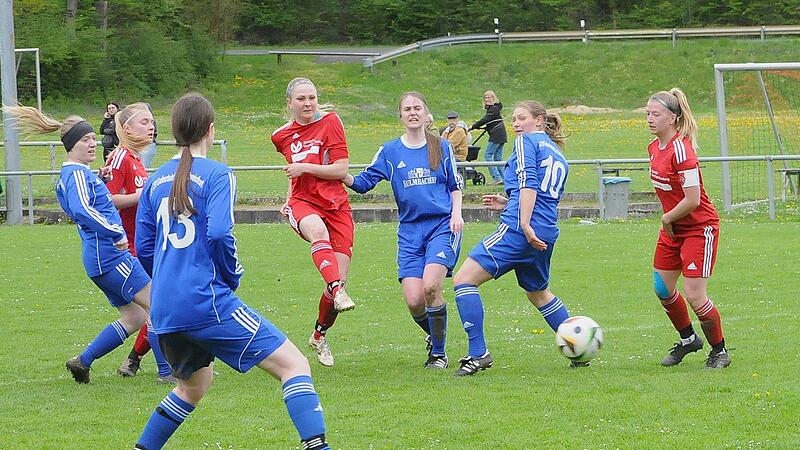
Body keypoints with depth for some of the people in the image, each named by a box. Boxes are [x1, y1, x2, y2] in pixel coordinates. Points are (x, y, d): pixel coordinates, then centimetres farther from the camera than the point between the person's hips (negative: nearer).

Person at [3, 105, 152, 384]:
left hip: (104, 258, 10)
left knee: (134, 317, 14)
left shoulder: (80, 173, 18)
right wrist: (117, 234, -27)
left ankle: (83, 361, 16)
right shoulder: (77, 174, -13)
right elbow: (81, 210, -30)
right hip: (110, 257, -10)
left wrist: (102, 180, 16)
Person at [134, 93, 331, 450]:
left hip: (164, 310, 7)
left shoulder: (156, 180, 14)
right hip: (207, 301, -7)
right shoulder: (217, 175, -4)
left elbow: (143, 249, 15)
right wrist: (232, 277, -1)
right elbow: (219, 234, -17)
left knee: (194, 386, 31)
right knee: (294, 365, -7)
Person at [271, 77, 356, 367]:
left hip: (335, 203, -1)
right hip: (302, 202, 1)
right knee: (318, 231, -39)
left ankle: (319, 335, 17)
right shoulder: (282, 136, 12)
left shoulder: (330, 122, -2)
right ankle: (338, 291, -58)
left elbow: (341, 170, -7)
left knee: (339, 277, -8)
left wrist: (305, 168, -14)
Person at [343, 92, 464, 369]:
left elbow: (455, 185, 14)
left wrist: (456, 214, -1)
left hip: (442, 225, -2)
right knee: (413, 301, -10)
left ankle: (438, 353, -6)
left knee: (431, 286, -22)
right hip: (409, 229, 2)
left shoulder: (441, 147, 7)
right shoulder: (390, 152, 7)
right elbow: (364, 182, 3)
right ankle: (433, 335, 23)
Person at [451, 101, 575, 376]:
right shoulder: (558, 156, 23)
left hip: (518, 229, -9)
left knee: (464, 279, -9)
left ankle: (478, 353, -16)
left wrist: (525, 225, -22)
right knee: (538, 292, 30)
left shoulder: (526, 141, 0)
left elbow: (528, 183, -14)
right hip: (546, 235, 9)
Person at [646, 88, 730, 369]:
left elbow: (692, 200, -26)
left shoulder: (681, 149, -24)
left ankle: (720, 351, 10)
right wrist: (668, 220, 8)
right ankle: (688, 339, 34)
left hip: (699, 228, -9)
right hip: (672, 228, 9)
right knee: (663, 289, 12)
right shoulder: (655, 147, 4)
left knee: (694, 295, -10)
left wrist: (667, 218, -12)